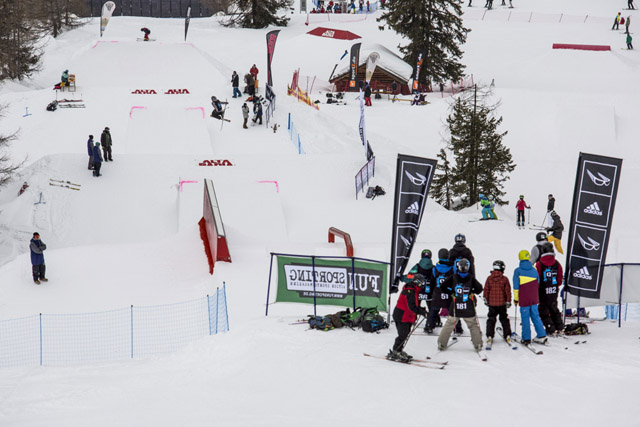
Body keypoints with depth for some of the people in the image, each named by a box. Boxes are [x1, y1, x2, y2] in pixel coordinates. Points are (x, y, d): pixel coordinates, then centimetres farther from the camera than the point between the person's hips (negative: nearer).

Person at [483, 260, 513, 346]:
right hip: (502, 303, 0)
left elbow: (486, 290, 1)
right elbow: (508, 291, -6)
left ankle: (489, 337, 0)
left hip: (492, 303, 0)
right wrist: (508, 301, 3)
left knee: (491, 320, 9)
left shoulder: (489, 278, -5)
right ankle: (507, 336, 13)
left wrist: (486, 300, 13)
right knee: (504, 320, 14)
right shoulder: (505, 279, -9)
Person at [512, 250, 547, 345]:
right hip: (534, 299, 3)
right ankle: (541, 336, 8)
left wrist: (516, 298, 5)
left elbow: (516, 286, -6)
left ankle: (526, 339, 4)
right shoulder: (534, 270, 3)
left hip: (523, 300, -3)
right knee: (535, 316, 11)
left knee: (525, 318, 2)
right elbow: (537, 284, 13)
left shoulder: (518, 271, -8)